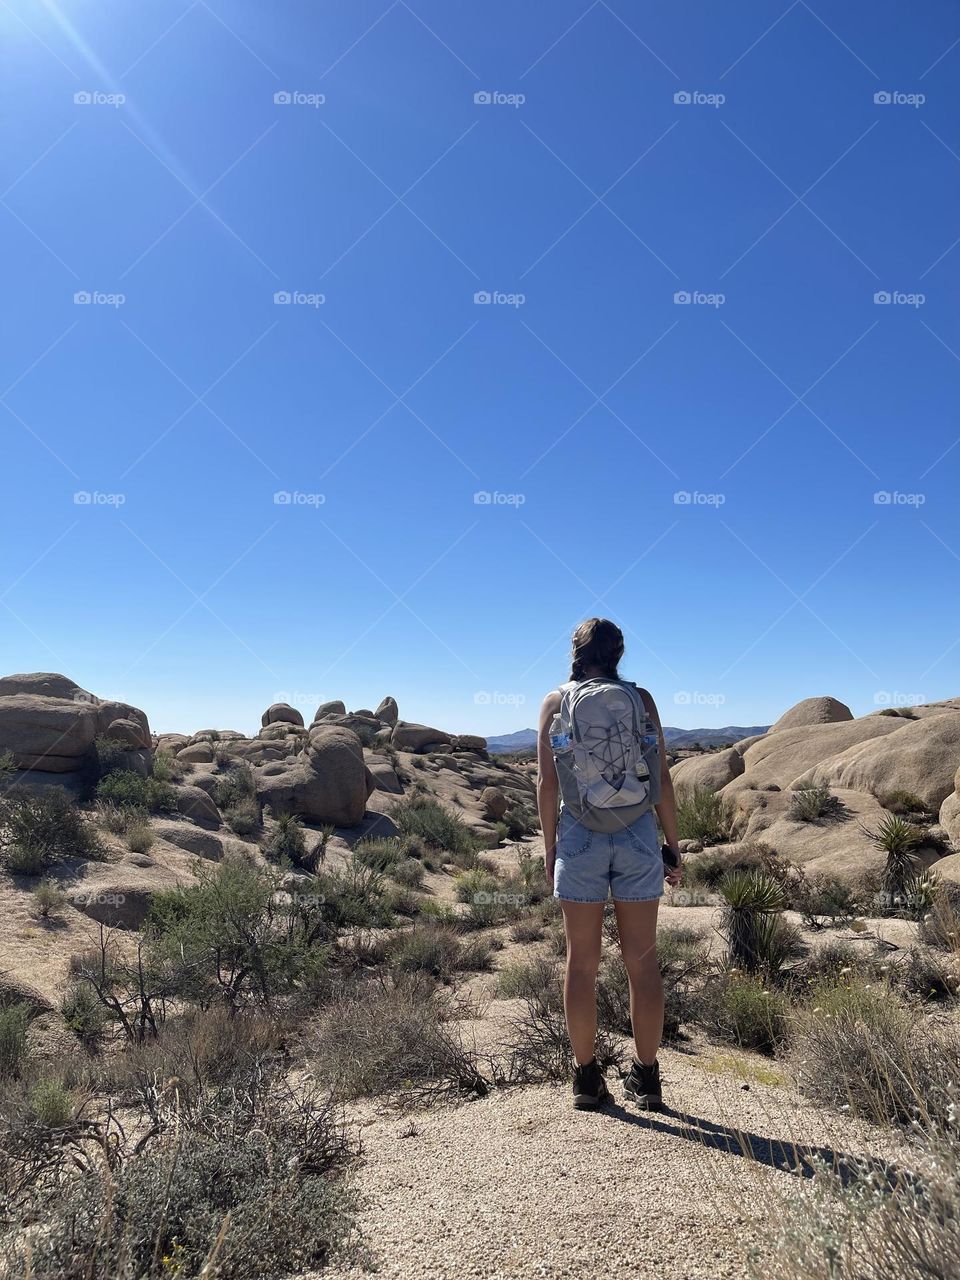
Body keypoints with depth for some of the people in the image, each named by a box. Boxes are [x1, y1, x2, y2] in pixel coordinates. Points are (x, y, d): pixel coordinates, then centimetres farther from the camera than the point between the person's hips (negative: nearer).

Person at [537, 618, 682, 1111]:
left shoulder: (556, 702, 1)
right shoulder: (641, 699, 2)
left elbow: (547, 782, -2)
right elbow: (663, 779, 0)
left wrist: (549, 848, 6)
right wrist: (672, 846, 8)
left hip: (579, 836, -1)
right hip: (638, 835, 1)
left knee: (582, 961, 9)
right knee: (642, 958, 10)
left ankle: (587, 1078, 18)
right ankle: (646, 1077, 19)